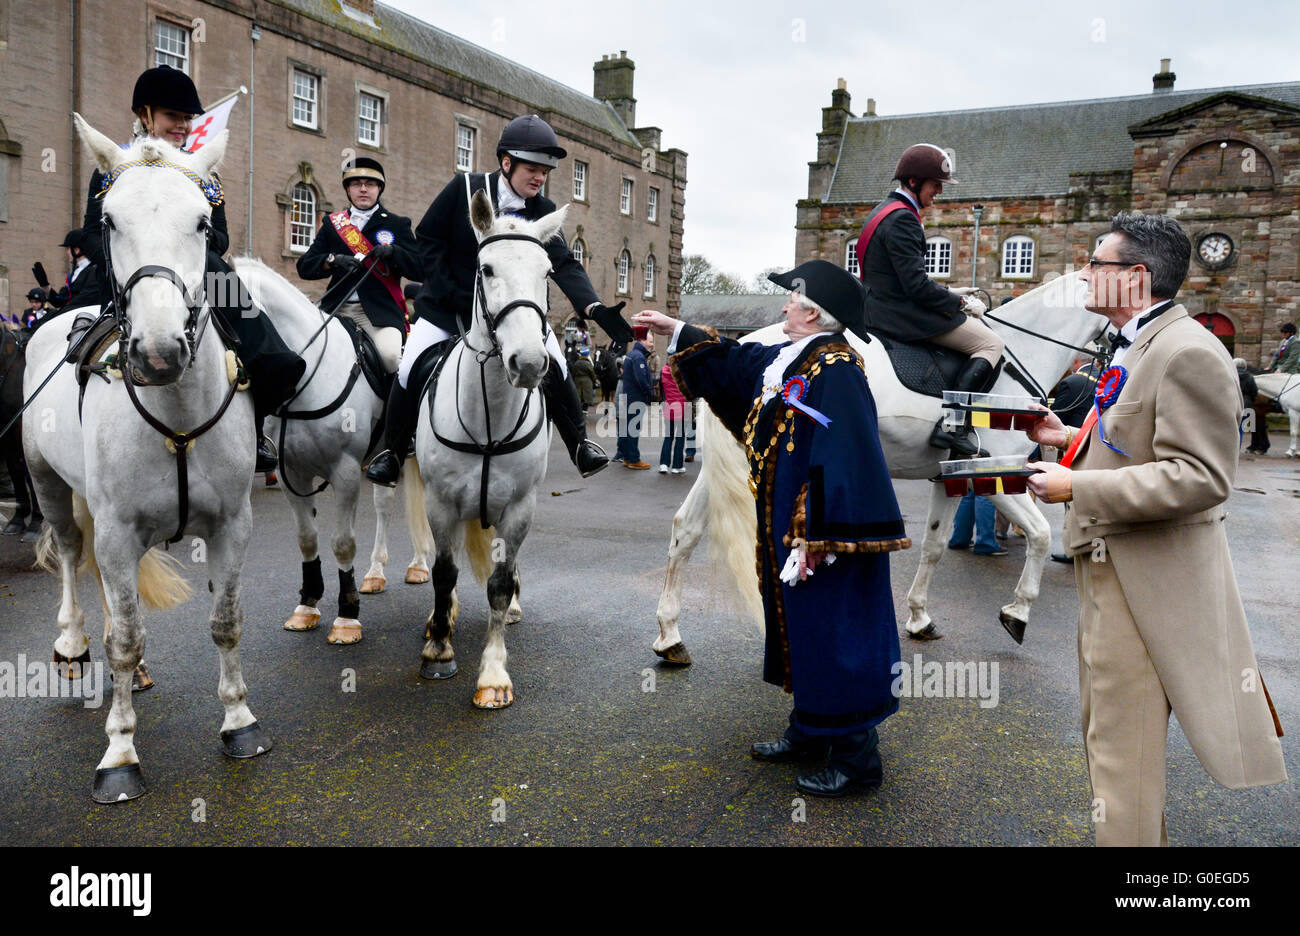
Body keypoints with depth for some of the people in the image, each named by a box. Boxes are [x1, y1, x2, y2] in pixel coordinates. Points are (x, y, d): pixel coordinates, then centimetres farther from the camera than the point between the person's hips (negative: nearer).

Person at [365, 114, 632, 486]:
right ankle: (392, 452, 7)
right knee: (410, 369, -14)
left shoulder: (542, 211, -4)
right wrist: (450, 293, -14)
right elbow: (427, 238, -5)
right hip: (446, 304, -1)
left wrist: (596, 308, -32)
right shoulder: (465, 187, -10)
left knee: (555, 367, -13)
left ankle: (580, 444, 5)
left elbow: (564, 264, -15)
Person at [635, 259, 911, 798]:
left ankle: (856, 759, 14)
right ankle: (810, 734, 36)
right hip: (789, 530, 10)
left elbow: (840, 461, -26)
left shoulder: (835, 369, -20)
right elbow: (736, 361, 26)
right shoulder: (787, 359, 9)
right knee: (802, 631, 19)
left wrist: (816, 542, -27)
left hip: (824, 534, -10)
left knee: (834, 639, 0)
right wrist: (675, 330, 30)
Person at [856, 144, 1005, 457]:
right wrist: (961, 302, -10)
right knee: (991, 344, -5)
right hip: (905, 317, -11)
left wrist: (950, 292, 15)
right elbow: (917, 285, -23)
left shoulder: (884, 212, 17)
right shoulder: (902, 219, -17)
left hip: (882, 311, 11)